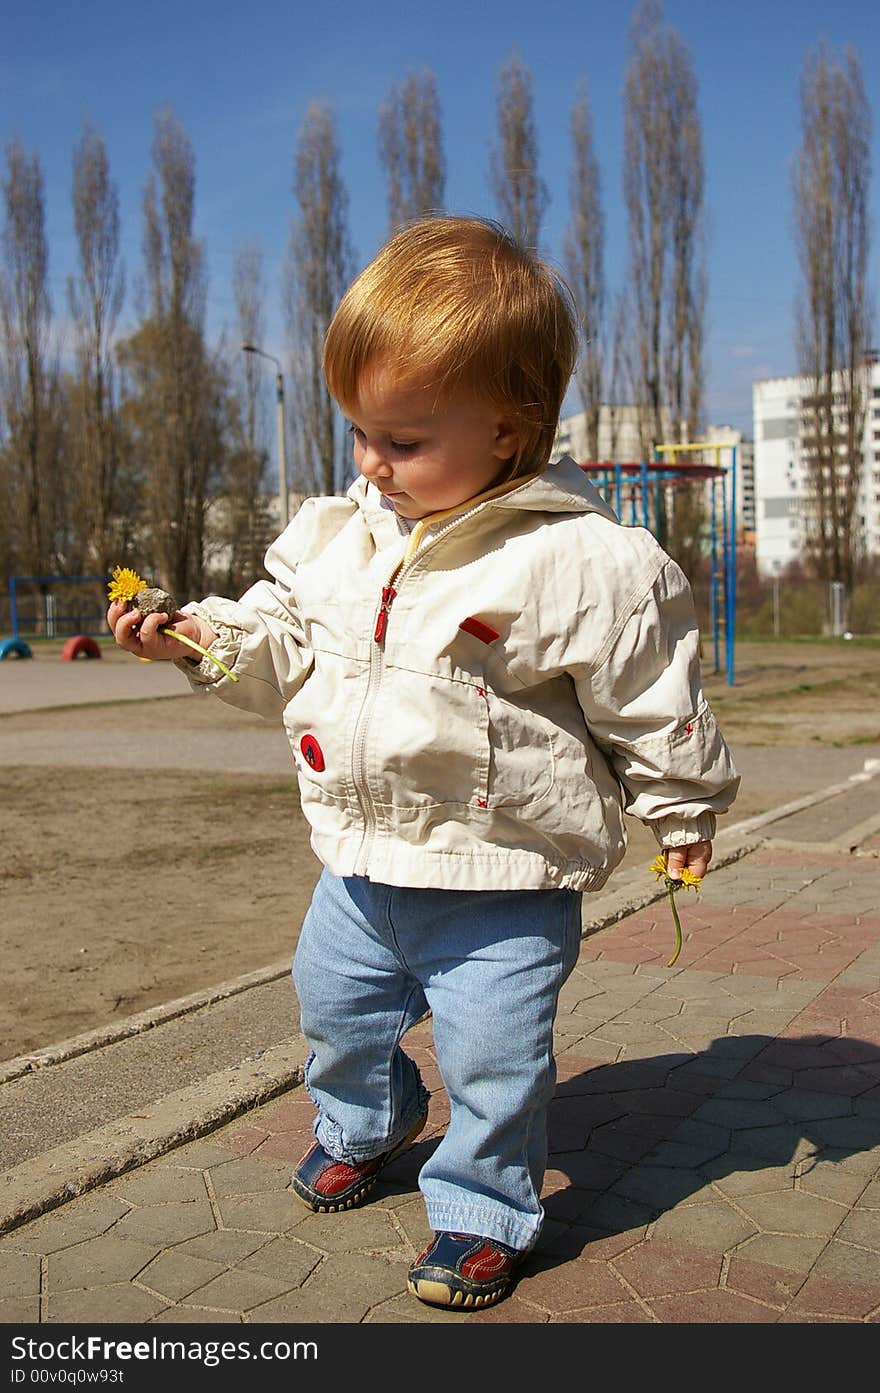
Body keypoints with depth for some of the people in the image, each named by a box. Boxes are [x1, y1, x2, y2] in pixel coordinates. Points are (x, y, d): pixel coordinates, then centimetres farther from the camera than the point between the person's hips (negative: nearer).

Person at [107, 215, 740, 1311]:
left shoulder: (586, 563, -20)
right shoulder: (338, 534, -2)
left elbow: (652, 707, -10)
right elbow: (289, 649, 8)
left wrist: (683, 812, 0)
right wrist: (209, 635, -9)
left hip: (504, 880, -6)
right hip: (362, 862, 6)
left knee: (492, 1056, 2)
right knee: (335, 1004, 24)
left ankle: (482, 1209, 31)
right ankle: (364, 1121, 55)